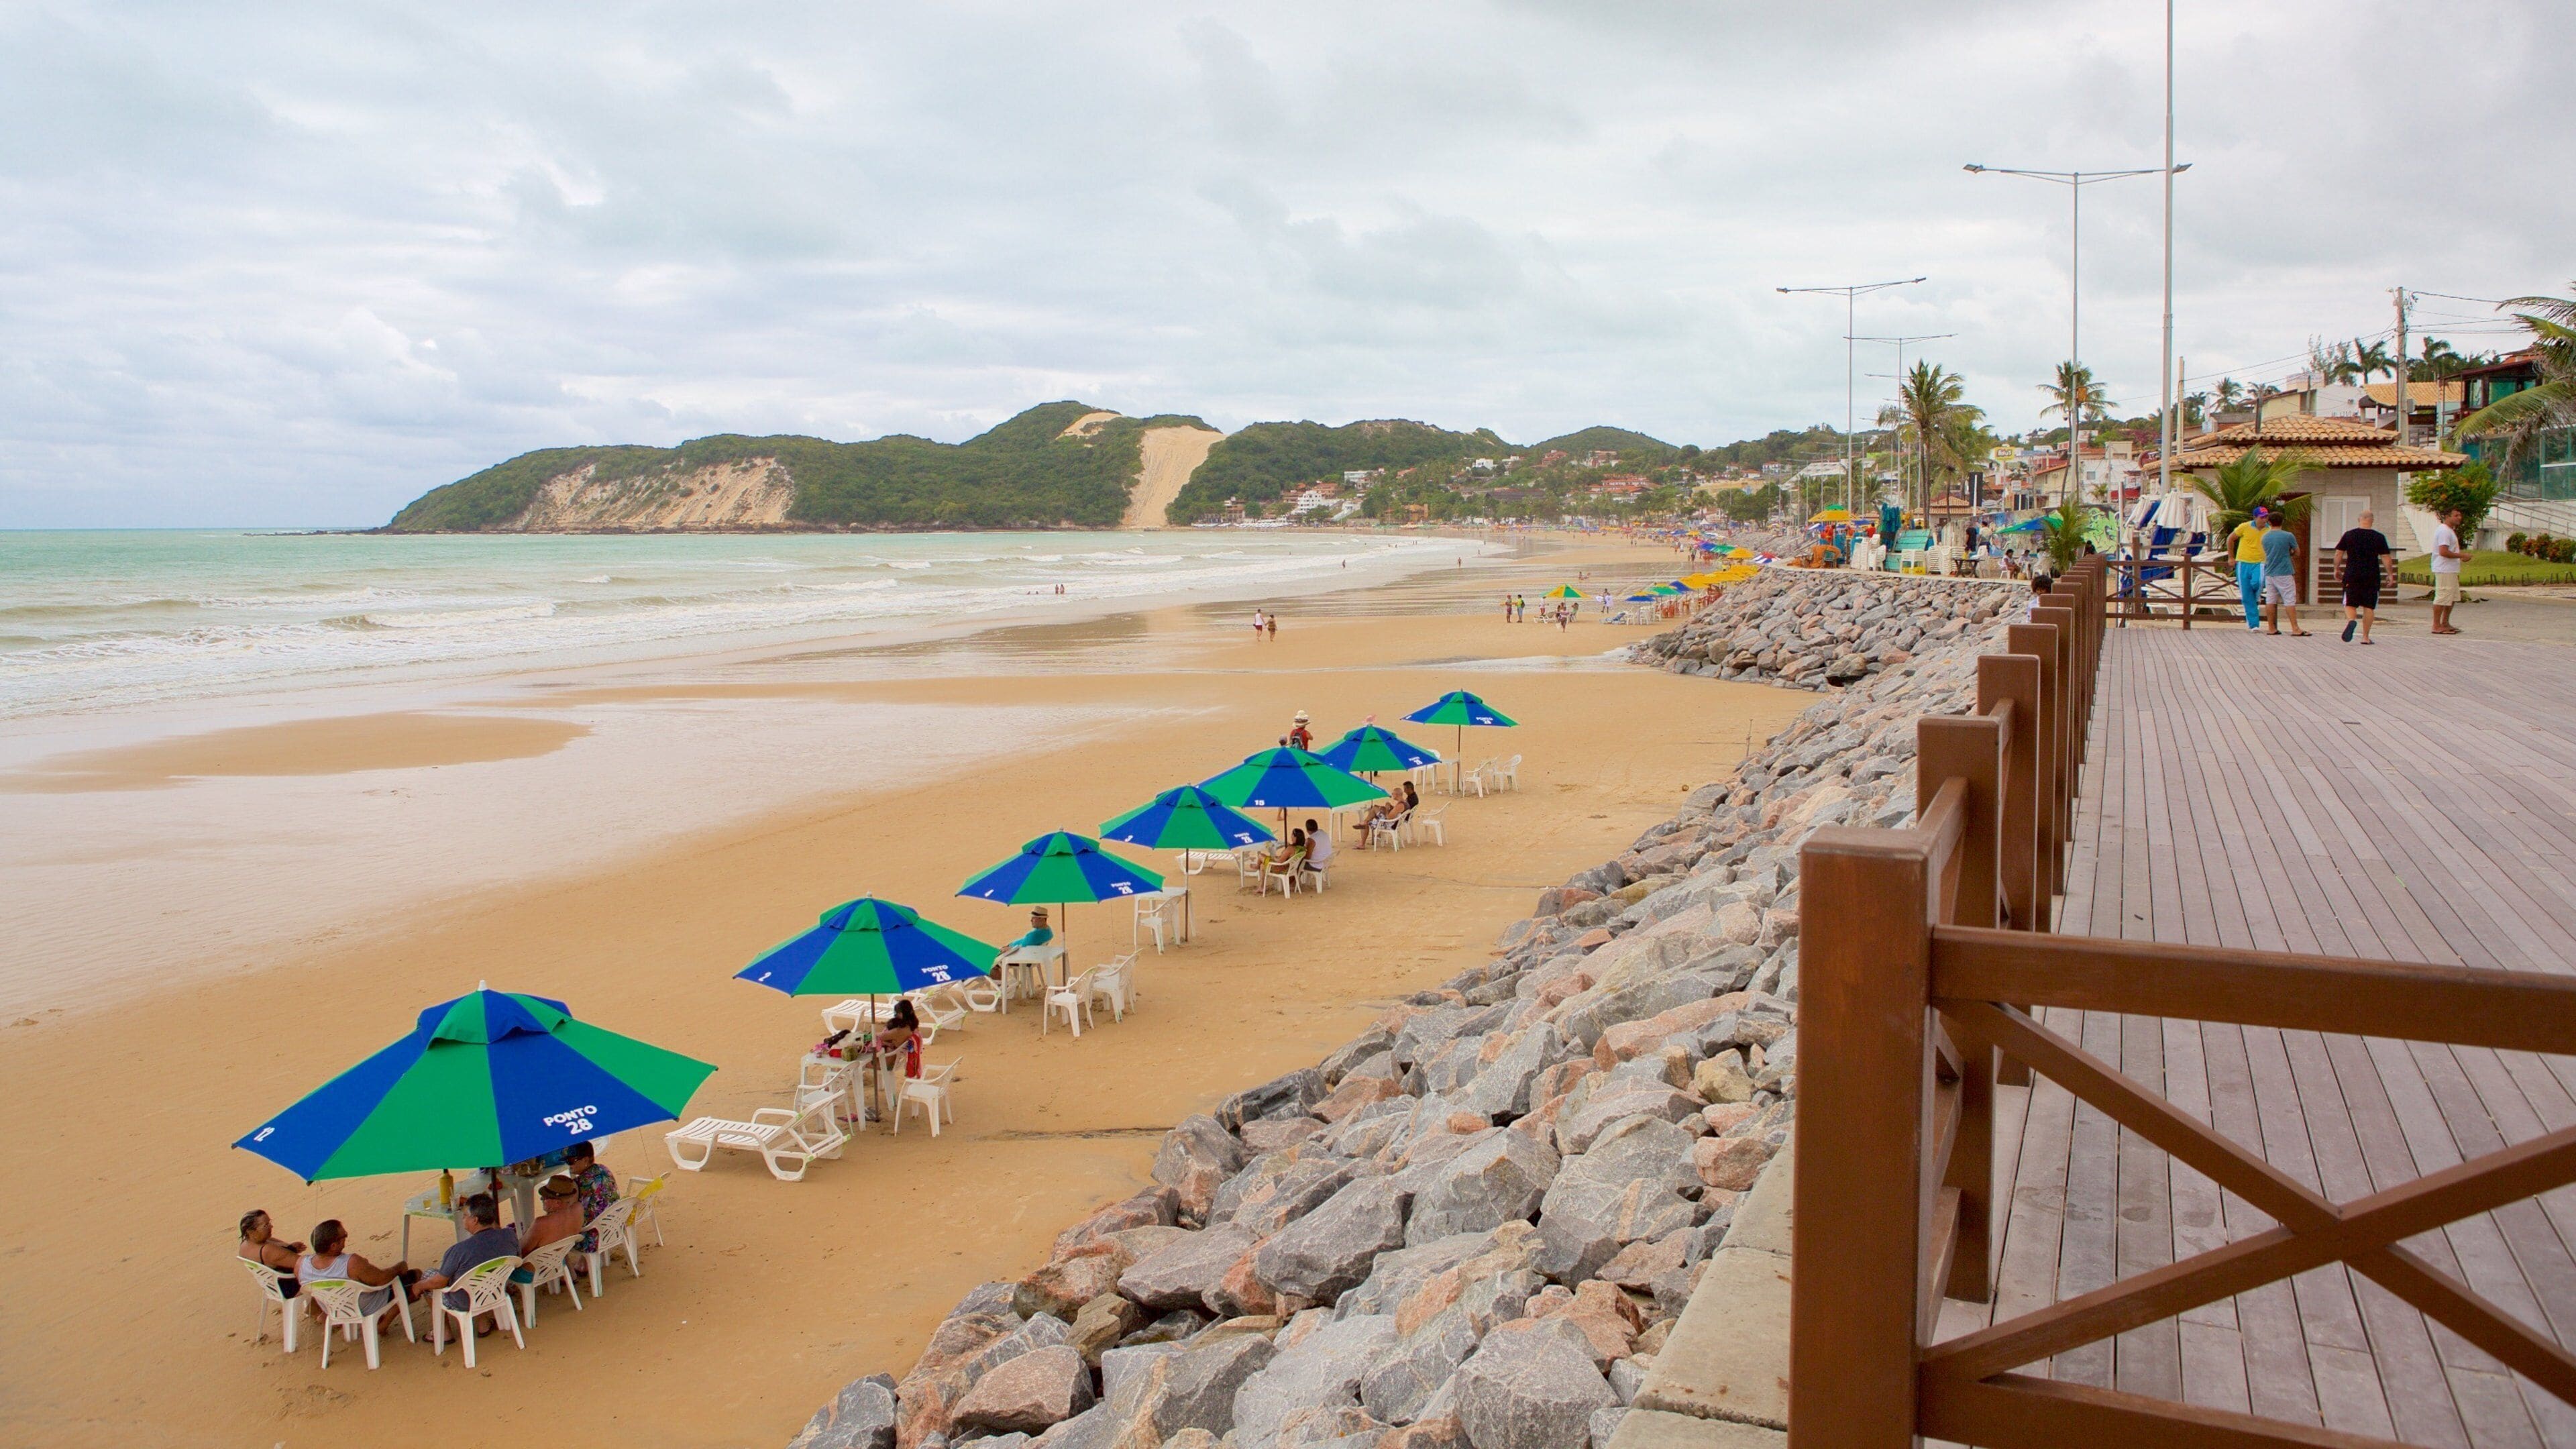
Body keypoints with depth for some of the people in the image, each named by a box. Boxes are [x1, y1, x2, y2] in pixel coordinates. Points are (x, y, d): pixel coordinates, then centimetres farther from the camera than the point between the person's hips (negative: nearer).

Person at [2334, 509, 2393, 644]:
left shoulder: (2349, 535, 1)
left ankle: (2350, 620, -27)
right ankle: (2365, 637, 7)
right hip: (2372, 577, 0)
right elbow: (2385, 557, 0)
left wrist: (2337, 569, 15)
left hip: (2352, 576, 0)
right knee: (2369, 607, 7)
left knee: (2350, 604, 6)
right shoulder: (2379, 537, -1)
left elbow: (2338, 554, 2)